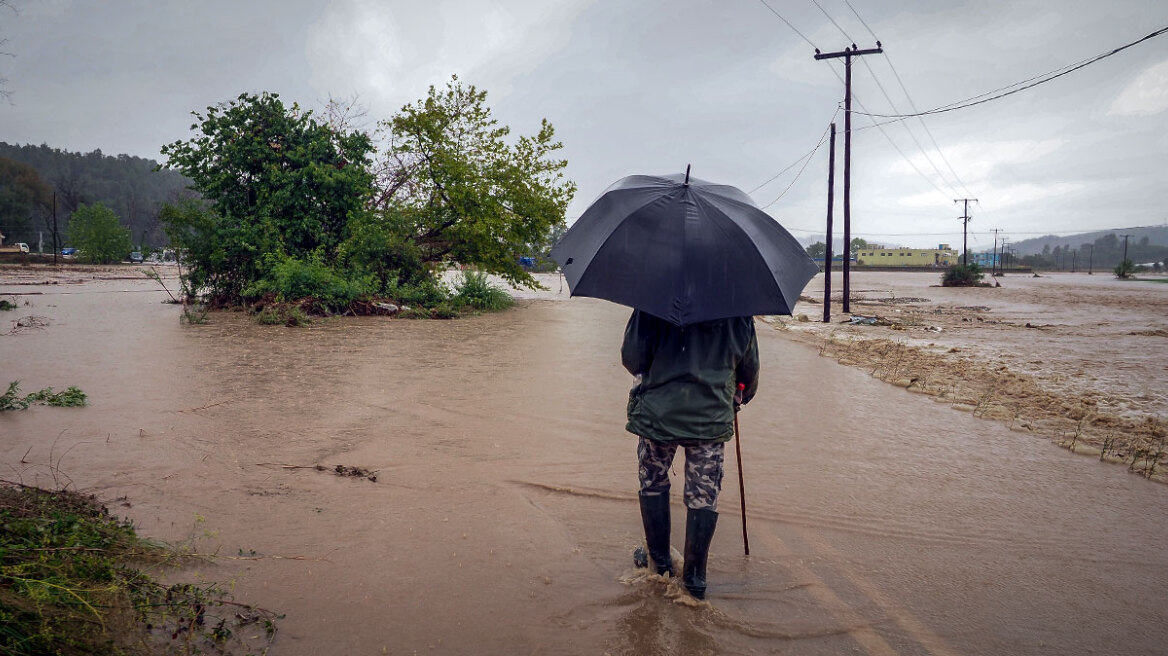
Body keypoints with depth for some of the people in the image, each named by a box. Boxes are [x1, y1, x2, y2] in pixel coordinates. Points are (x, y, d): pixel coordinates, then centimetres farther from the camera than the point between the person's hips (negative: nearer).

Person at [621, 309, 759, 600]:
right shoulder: (738, 310, 1)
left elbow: (631, 357, -9)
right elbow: (750, 366, 11)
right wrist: (743, 396, 31)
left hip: (658, 412, -1)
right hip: (712, 418, 1)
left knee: (653, 485, 19)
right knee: (704, 496, 9)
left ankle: (660, 560, 28)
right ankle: (695, 576, 13)